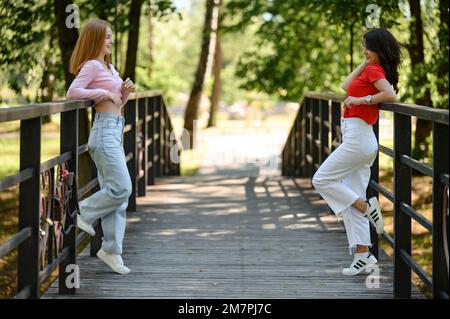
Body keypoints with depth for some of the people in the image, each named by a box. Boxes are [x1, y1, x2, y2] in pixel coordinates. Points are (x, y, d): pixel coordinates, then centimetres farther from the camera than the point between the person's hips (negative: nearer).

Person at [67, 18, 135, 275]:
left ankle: (112, 250, 8)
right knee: (121, 188, -15)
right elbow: (73, 92, -19)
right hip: (104, 130, -9)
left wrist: (125, 92, 7)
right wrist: (104, 93, -15)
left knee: (118, 194, 6)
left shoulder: (109, 67, 20)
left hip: (115, 131, 9)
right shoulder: (92, 66, -7)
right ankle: (84, 214, 5)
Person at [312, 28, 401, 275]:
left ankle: (367, 208, -5)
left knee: (321, 180, 0)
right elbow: (346, 86, 24)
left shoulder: (374, 70, -10)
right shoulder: (374, 70, 17)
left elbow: (390, 95, -27)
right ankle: (362, 254, 5)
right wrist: (365, 62, 19)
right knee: (351, 199, 7)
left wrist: (360, 100, -18)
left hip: (357, 137, -10)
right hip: (362, 138, 10)